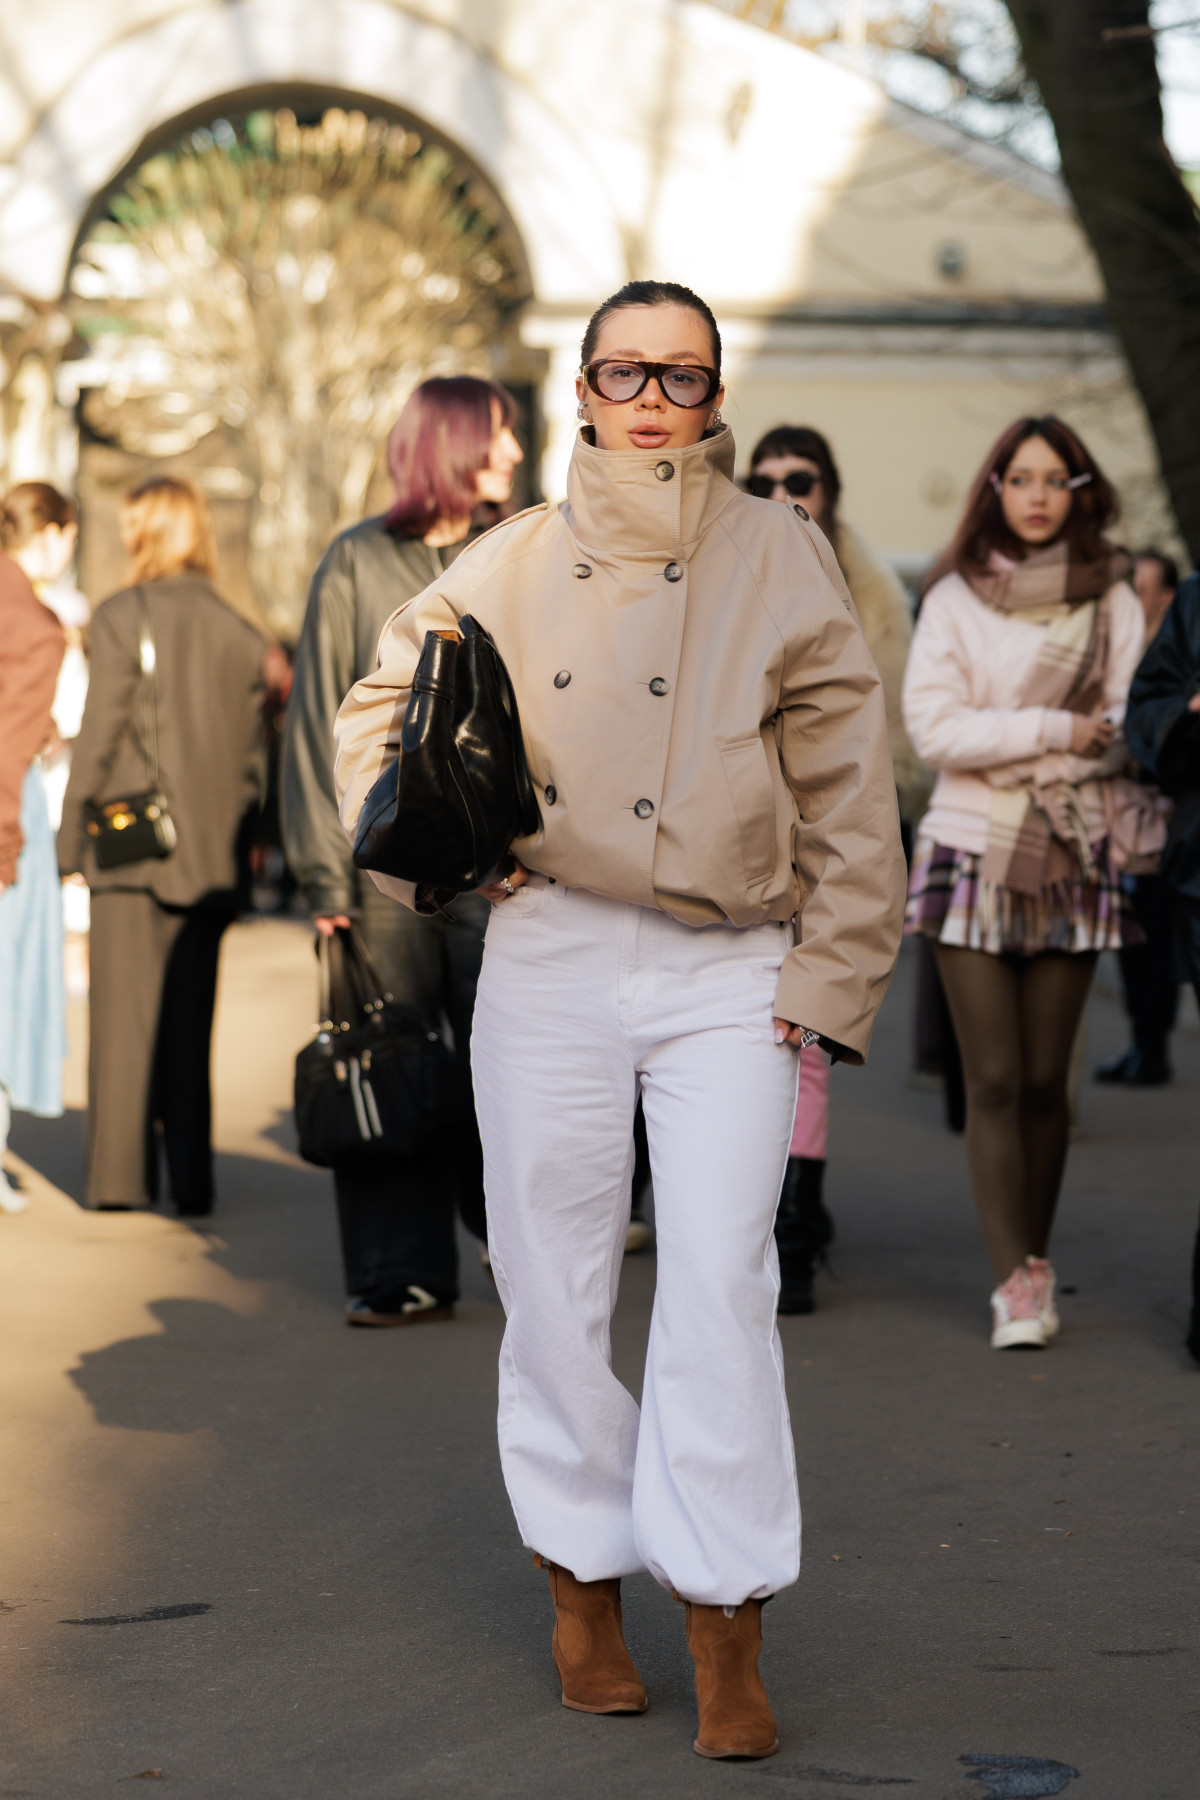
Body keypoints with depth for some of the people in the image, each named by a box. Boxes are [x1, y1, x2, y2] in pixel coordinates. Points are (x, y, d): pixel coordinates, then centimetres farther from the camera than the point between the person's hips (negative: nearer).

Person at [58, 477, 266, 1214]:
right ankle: (190, 1180, 11)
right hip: (208, 855, 4)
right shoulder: (239, 632, 5)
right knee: (191, 1021, 10)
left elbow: (100, 733, -8)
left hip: (132, 848, -4)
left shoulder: (123, 618, -8)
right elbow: (251, 752, 7)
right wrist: (230, 838, 14)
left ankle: (120, 1174, 0)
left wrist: (74, 836, -2)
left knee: (125, 1016, 2)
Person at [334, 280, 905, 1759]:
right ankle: (582, 1589, 21)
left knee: (720, 1288, -9)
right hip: (549, 960, 2)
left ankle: (726, 1636, -2)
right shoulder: (512, 565, 8)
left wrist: (831, 973, -1)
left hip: (728, 974, -2)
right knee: (555, 1287, 6)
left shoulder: (780, 555, 3)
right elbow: (381, 700, 22)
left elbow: (849, 783, 3)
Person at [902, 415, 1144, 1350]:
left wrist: (1004, 747, -11)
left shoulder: (1112, 599, 4)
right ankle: (1015, 1282, -6)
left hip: (1071, 856, 1)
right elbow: (934, 728, -7)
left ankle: (1035, 1265, 15)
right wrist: (1058, 729, -11)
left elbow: (1126, 731, -1)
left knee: (1045, 1080, 3)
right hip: (971, 852, -1)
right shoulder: (954, 598, 2)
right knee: (995, 1080, -6)